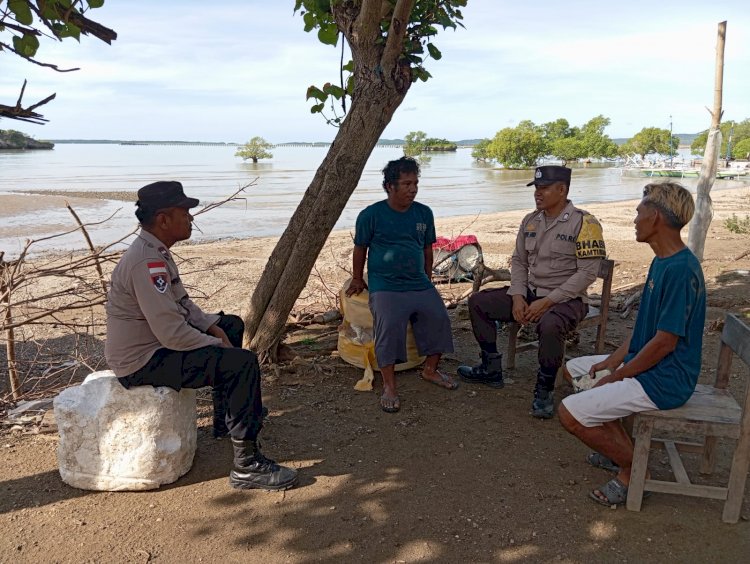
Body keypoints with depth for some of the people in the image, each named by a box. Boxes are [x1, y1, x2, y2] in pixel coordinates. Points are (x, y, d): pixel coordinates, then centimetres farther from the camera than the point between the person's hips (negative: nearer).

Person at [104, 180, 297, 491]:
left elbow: (181, 303, 16)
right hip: (142, 363, -11)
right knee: (243, 363, -23)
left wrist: (213, 327, 1)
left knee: (232, 324, 23)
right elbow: (173, 334, -30)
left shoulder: (155, 252, 7)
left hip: (155, 340, 11)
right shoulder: (147, 262, -27)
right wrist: (217, 344, -15)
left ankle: (228, 416, 34)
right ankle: (247, 466, -15)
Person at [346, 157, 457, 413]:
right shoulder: (371, 215, -5)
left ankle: (430, 369, 14)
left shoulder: (424, 213, 8)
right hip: (385, 286, -4)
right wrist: (357, 280, 13)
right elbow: (360, 249, 7)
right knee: (389, 324, -27)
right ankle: (389, 386, -16)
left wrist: (428, 280, 18)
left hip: (419, 284, 5)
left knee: (439, 318, -12)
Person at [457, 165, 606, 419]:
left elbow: (588, 272, -17)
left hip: (566, 299, -7)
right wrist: (518, 297, -6)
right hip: (530, 293, 7)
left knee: (550, 325, -40)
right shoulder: (530, 221, 8)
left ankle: (544, 390, -15)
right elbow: (518, 262, 12)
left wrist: (547, 302, -21)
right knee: (478, 302, 0)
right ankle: (491, 369, 12)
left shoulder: (583, 223, -12)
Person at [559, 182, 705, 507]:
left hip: (664, 380, -11)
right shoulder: (662, 261, 7)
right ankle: (620, 449, 22)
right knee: (575, 369, 21)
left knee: (571, 414, -17)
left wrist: (617, 376, -15)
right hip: (644, 362, 11)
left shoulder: (681, 270, -25)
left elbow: (665, 342, -25)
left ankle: (631, 469, 5)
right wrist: (615, 360, 4)